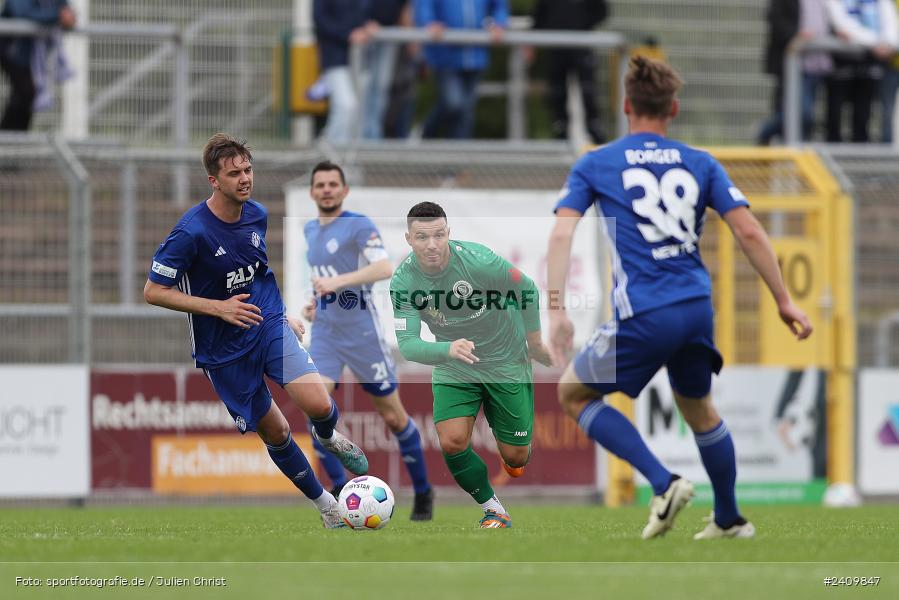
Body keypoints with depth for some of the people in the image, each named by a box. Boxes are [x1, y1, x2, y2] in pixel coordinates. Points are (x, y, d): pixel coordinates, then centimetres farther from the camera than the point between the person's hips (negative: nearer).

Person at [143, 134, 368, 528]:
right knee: (275, 433, 4)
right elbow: (153, 292, -18)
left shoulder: (257, 215, -2)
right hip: (224, 347, -3)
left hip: (269, 324, 3)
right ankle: (325, 505, 26)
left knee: (318, 405, -17)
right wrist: (218, 307, -24)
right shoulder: (192, 232, -22)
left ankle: (328, 436, 20)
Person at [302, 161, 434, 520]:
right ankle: (341, 491, -7)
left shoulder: (359, 225, -9)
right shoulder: (310, 230, 13)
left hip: (361, 332, -6)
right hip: (324, 333, 6)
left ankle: (423, 493, 19)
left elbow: (384, 268, -26)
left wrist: (337, 282, -35)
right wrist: (317, 301, 13)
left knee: (393, 416, 3)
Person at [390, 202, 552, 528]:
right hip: (453, 368, 1)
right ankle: (493, 510, 5)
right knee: (452, 442, -19)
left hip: (506, 362, -1)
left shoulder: (478, 260, -26)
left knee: (515, 457, 1)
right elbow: (407, 344, -25)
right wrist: (449, 349, -44)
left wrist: (534, 339, 2)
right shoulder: (403, 281, -19)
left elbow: (527, 289, -8)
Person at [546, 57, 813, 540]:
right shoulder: (700, 165, 11)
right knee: (697, 408, 28)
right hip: (697, 308, 4)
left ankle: (663, 483, 0)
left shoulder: (593, 165, 5)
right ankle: (729, 519, 35)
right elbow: (749, 232, 3)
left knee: (572, 393, 14)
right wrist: (784, 301, 9)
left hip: (642, 318, -4)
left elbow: (562, 233, -7)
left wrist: (556, 309, -12)